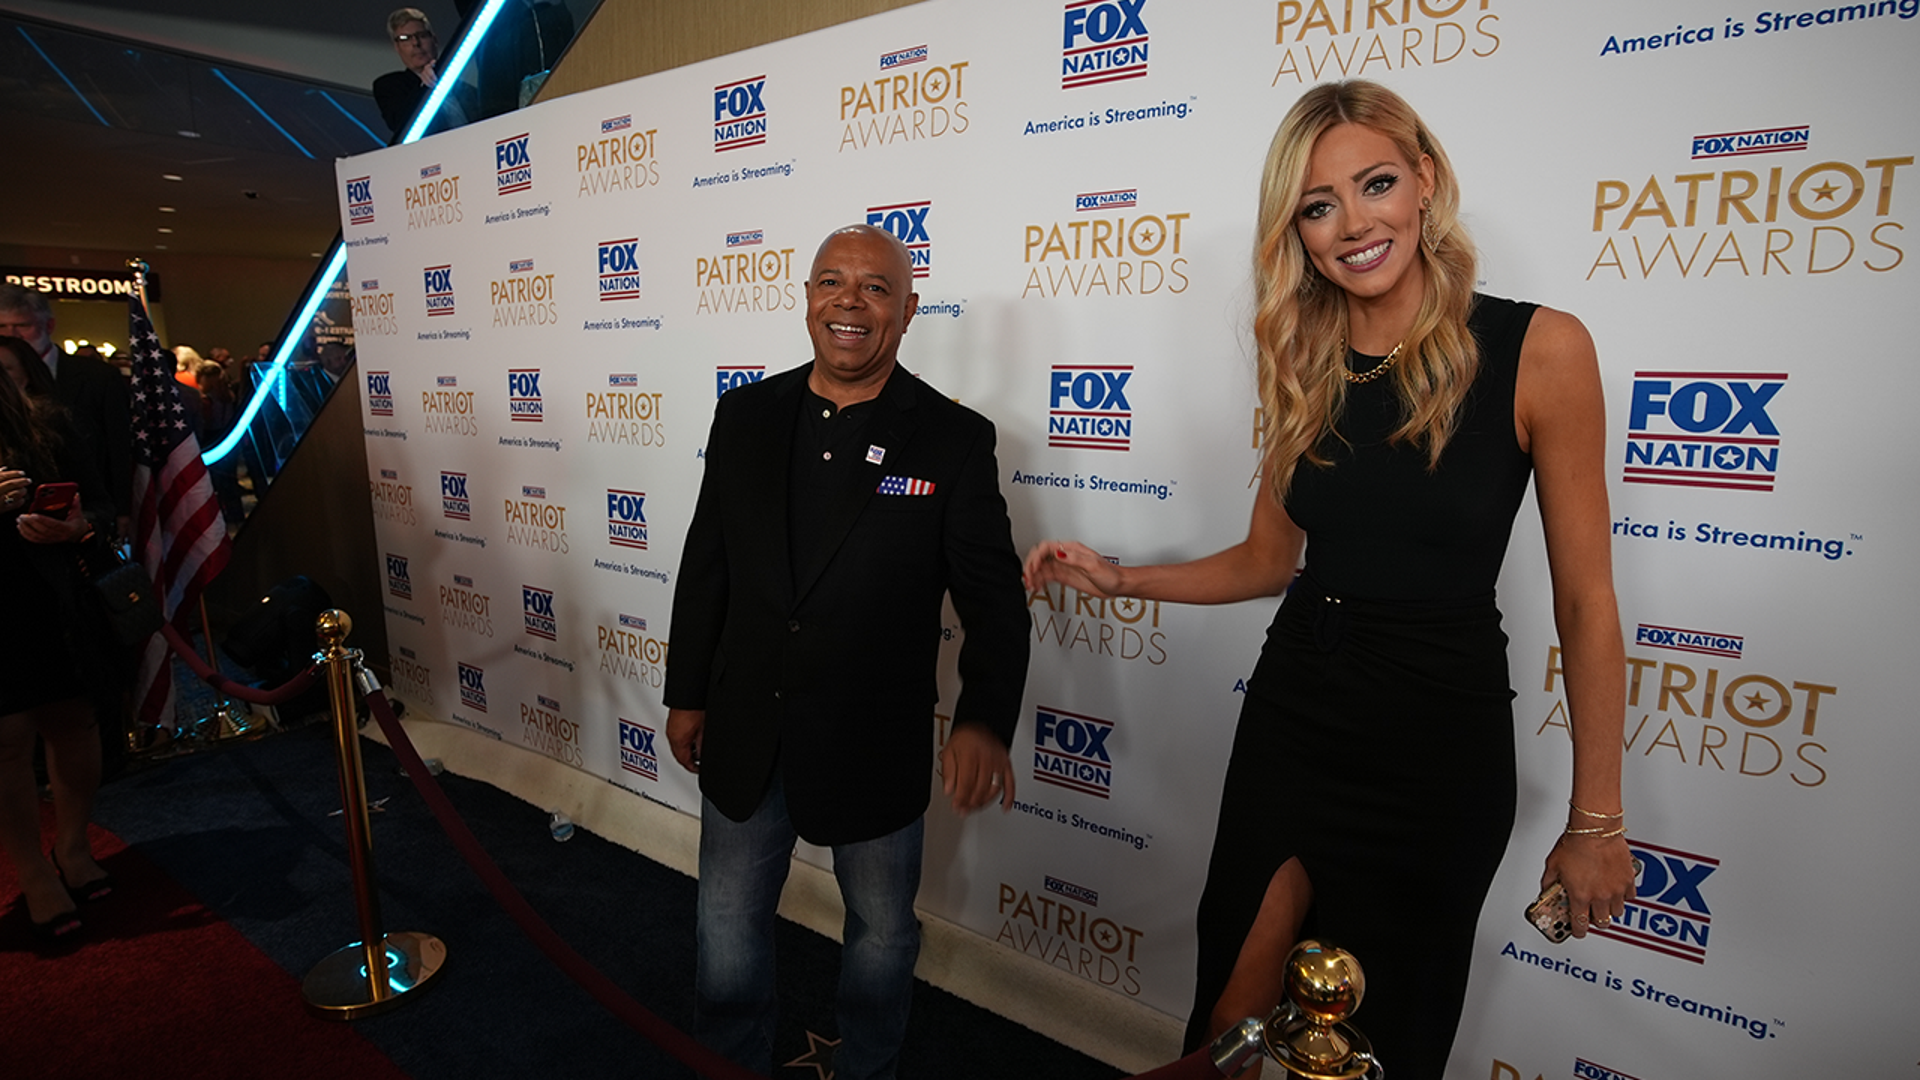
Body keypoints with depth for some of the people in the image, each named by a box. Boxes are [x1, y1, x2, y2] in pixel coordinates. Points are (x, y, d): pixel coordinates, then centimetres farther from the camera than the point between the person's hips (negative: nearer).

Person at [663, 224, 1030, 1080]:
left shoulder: (954, 439, -11)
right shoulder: (746, 414, -1)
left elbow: (993, 593, -13)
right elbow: (706, 566, 5)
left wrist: (985, 717, -28)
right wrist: (687, 694, 8)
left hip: (874, 744, -2)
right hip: (744, 733, 3)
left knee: (882, 930, 20)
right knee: (729, 923, 20)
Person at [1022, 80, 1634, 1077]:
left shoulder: (1539, 351, -12)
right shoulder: (1303, 366, 1)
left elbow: (1585, 603, -8)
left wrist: (1594, 820, -4)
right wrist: (1119, 579, -1)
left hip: (1440, 733, -3)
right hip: (1294, 711, 3)